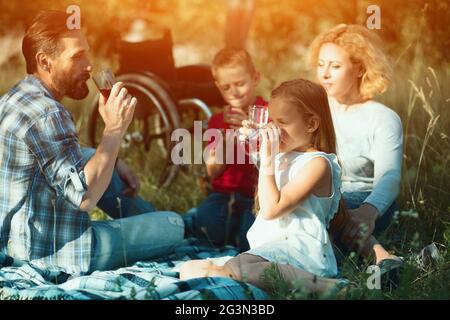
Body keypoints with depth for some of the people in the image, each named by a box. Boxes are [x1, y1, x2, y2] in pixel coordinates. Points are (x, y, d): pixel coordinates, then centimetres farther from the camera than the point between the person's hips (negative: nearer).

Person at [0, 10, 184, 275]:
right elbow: (85, 197, -30)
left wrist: (115, 163, 9)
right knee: (173, 226, -3)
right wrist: (115, 128, -26)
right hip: (56, 251, -10)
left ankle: (146, 220, 30)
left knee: (90, 156, 25)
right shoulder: (47, 114, -24)